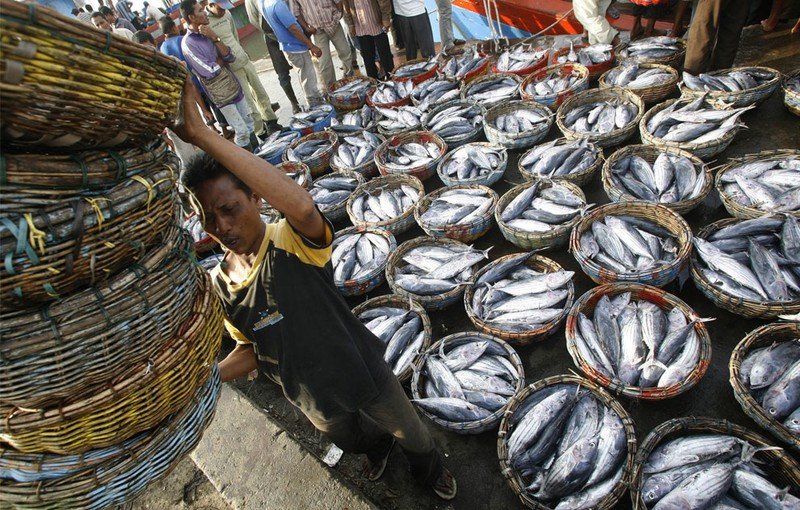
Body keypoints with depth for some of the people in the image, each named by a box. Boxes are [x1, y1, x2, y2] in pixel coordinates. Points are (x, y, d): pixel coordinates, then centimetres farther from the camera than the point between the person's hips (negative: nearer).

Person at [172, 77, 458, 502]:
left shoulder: (293, 241, -30)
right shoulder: (219, 284, -11)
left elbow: (303, 207, -56)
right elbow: (251, 348, 1)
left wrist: (201, 136, -57)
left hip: (362, 371, -5)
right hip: (314, 399, 6)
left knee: (410, 433, 24)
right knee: (351, 440, 35)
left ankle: (429, 467, 61)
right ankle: (378, 447, 73)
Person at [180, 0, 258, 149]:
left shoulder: (208, 34, 5)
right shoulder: (188, 43, -15)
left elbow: (231, 57, -3)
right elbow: (209, 71, -20)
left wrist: (215, 37, -15)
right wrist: (222, 59, -3)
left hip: (234, 85, 7)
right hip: (219, 93, -7)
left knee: (249, 122, 15)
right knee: (242, 131, -2)